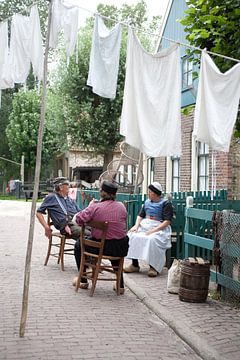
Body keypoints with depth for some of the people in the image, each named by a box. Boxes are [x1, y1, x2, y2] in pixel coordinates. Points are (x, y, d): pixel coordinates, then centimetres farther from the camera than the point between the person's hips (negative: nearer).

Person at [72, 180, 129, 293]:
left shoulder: (95, 207, -14)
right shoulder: (122, 206, 1)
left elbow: (78, 219, -16)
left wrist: (90, 206, -1)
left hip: (101, 247, -4)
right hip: (121, 249, 4)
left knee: (79, 244, 24)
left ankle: (83, 281, 31)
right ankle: (120, 285, 37)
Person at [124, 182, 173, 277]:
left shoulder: (165, 203, -3)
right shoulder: (147, 202, 17)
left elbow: (167, 221, -11)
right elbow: (140, 215, 16)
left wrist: (154, 230, -22)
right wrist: (136, 225, -5)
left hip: (159, 228, -6)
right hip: (145, 225, 6)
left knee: (152, 239, -36)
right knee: (132, 236, -19)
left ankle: (153, 267, -25)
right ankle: (135, 265, -14)